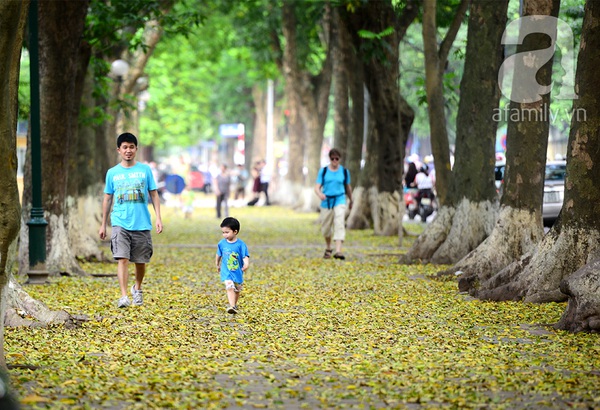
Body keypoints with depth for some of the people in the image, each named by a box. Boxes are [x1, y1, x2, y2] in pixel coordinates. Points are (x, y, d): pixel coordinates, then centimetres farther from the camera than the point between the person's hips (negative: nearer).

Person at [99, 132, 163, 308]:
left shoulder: (145, 170, 5)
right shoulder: (112, 173, 7)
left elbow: (154, 195, 7)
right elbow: (107, 199, 13)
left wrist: (158, 218, -2)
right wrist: (103, 225, 13)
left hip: (142, 223, 1)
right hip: (120, 223, -1)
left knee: (140, 261, 9)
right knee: (123, 259, -14)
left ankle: (137, 289, 35)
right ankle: (123, 296, -18)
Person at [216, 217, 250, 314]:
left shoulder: (240, 244, -14)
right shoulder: (221, 243, -4)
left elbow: (245, 256, -19)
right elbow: (219, 255, 13)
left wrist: (246, 264, -40)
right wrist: (218, 265, 26)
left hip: (238, 272, 0)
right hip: (226, 272, 0)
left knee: (237, 290, 18)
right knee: (229, 288, -22)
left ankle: (234, 304, 42)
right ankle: (232, 307, -31)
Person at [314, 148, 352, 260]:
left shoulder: (344, 171, 4)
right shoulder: (323, 171, 1)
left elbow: (348, 187, 17)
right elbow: (317, 187, -5)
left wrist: (350, 200, 28)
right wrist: (320, 194, -27)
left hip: (339, 200, -1)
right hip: (326, 201, 1)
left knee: (339, 224, -20)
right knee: (326, 228, 10)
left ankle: (338, 251, -30)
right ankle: (328, 249, 37)